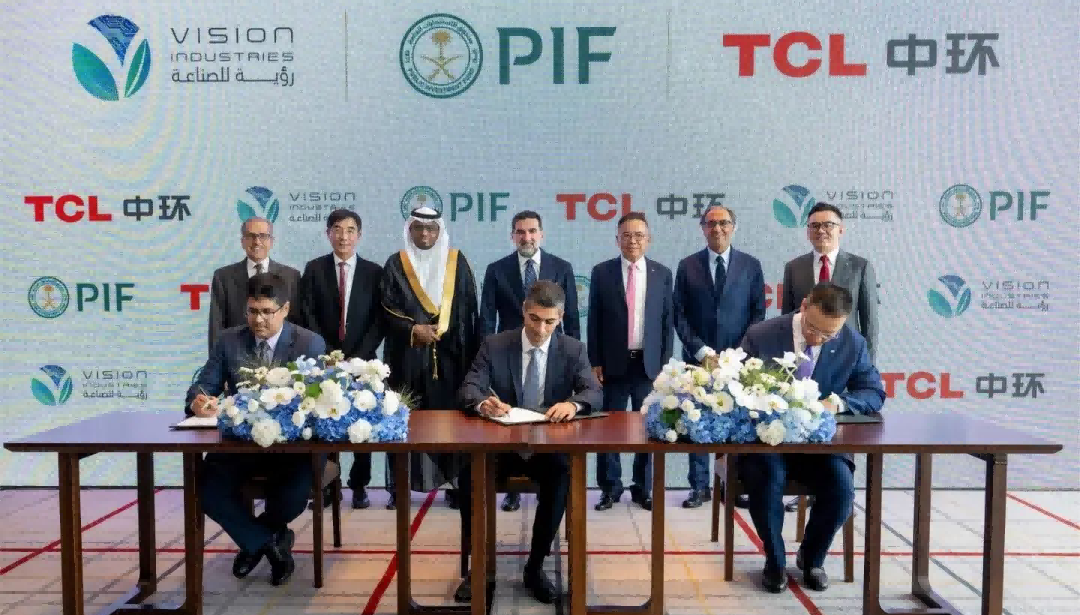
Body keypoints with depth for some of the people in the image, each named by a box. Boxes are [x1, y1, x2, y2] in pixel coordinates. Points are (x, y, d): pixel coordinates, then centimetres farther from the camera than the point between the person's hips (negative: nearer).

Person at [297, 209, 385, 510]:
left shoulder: (374, 272, 3)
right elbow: (308, 316, 1)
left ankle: (359, 486, 15)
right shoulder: (314, 269, 5)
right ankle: (326, 485, 13)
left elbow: (378, 320, -1)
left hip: (361, 360, 0)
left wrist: (357, 357, -11)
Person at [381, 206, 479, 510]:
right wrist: (413, 329, -12)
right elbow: (386, 308, 1)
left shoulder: (457, 262, 6)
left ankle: (454, 482, 8)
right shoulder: (396, 263, 5)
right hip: (407, 354, 0)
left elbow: (468, 309, 5)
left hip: (449, 353, 0)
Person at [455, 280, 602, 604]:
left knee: (562, 477, -31)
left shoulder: (573, 350, 0)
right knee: (468, 475, -27)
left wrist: (573, 404, -36)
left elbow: (595, 393, -11)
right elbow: (467, 390, -11)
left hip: (550, 447, 0)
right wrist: (483, 401, -36)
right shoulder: (494, 345, -2)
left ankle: (535, 566, -10)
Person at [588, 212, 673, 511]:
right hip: (613, 363, -1)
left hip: (649, 363, 1)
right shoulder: (602, 272, 1)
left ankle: (643, 488, 21)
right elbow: (594, 321, 1)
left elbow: (668, 322, 5)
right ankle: (610, 487, 18)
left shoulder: (662, 274, 4)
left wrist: (665, 363, -1)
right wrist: (595, 362, -3)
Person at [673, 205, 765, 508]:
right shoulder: (687, 266, 5)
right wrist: (701, 350, -8)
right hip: (698, 358, 0)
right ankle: (699, 486, 13)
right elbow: (680, 315, 2)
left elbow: (758, 313, 5)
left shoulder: (751, 265, 6)